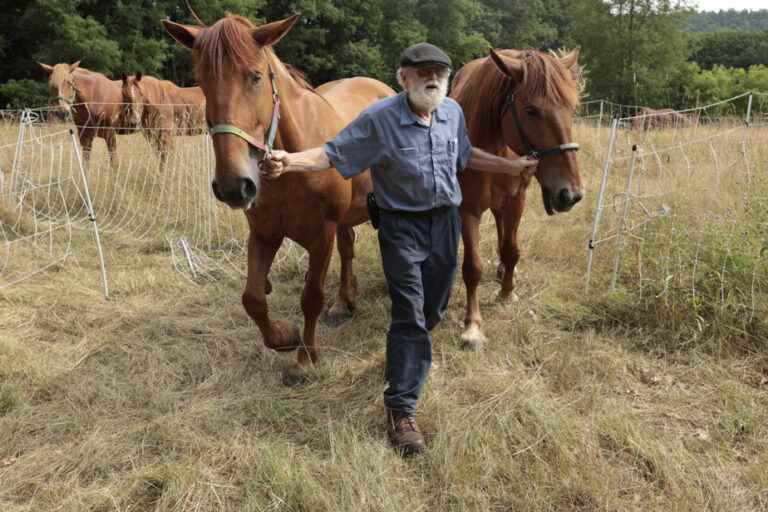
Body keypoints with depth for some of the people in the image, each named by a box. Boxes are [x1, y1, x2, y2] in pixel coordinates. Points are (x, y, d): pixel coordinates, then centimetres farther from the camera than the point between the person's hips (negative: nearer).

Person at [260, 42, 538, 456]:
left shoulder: (453, 112, 2)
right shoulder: (379, 118, -16)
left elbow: (466, 155, 19)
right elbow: (333, 154, -20)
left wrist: (511, 166, 18)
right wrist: (289, 161, -37)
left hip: (446, 220, 6)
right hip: (402, 225, -5)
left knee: (433, 308, 18)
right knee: (409, 314, -8)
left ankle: (407, 349, 49)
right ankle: (400, 408, 1)